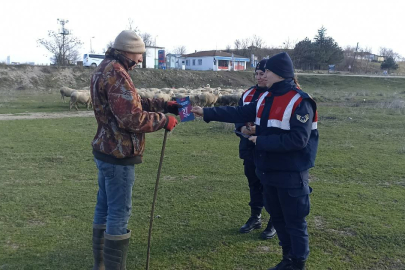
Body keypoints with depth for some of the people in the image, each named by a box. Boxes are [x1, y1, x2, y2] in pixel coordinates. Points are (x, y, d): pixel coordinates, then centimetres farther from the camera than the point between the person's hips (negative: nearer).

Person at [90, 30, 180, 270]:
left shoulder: (105, 69, 13)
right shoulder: (116, 73, -21)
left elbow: (135, 102, 18)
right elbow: (132, 118, -27)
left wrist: (164, 105, 12)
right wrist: (164, 120, -14)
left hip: (106, 150, 11)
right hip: (118, 155, -11)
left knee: (105, 208, 19)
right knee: (119, 214, -1)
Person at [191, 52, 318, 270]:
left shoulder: (300, 102, -16)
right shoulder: (266, 98, 8)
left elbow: (297, 139, -24)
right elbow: (239, 114, 8)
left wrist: (262, 141, -19)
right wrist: (206, 113, 4)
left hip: (291, 175, -8)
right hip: (268, 171, 8)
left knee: (294, 221, 5)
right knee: (277, 218, 18)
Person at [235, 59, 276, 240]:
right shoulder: (248, 94, 10)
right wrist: (242, 128, -8)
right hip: (250, 147, 6)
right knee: (254, 183, 17)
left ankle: (275, 223, 19)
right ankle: (255, 217, 33)